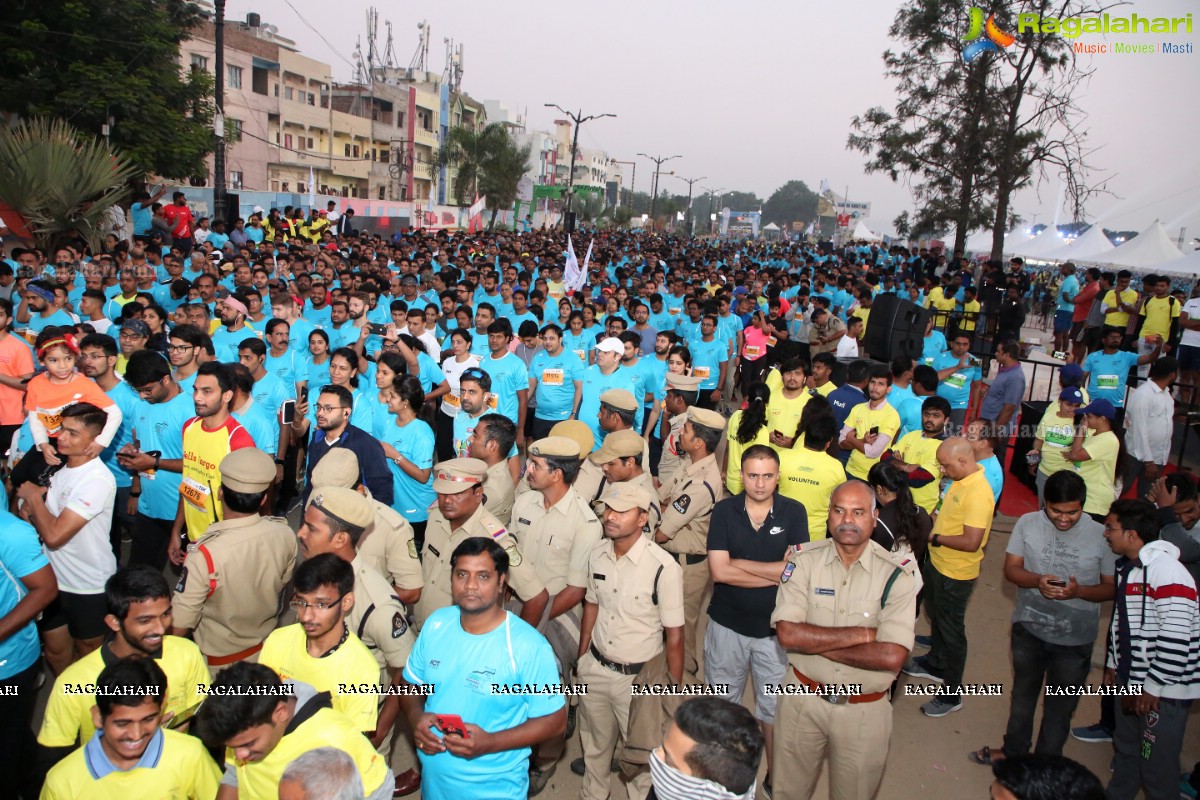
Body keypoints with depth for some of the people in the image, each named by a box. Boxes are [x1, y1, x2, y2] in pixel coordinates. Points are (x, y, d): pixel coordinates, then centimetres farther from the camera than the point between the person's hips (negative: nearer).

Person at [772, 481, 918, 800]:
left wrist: (815, 643, -18)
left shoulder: (897, 573, -12)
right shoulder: (804, 560, -8)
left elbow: (892, 656, -22)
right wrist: (862, 634, -21)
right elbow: (787, 634, -19)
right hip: (802, 700, 1)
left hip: (864, 711, -1)